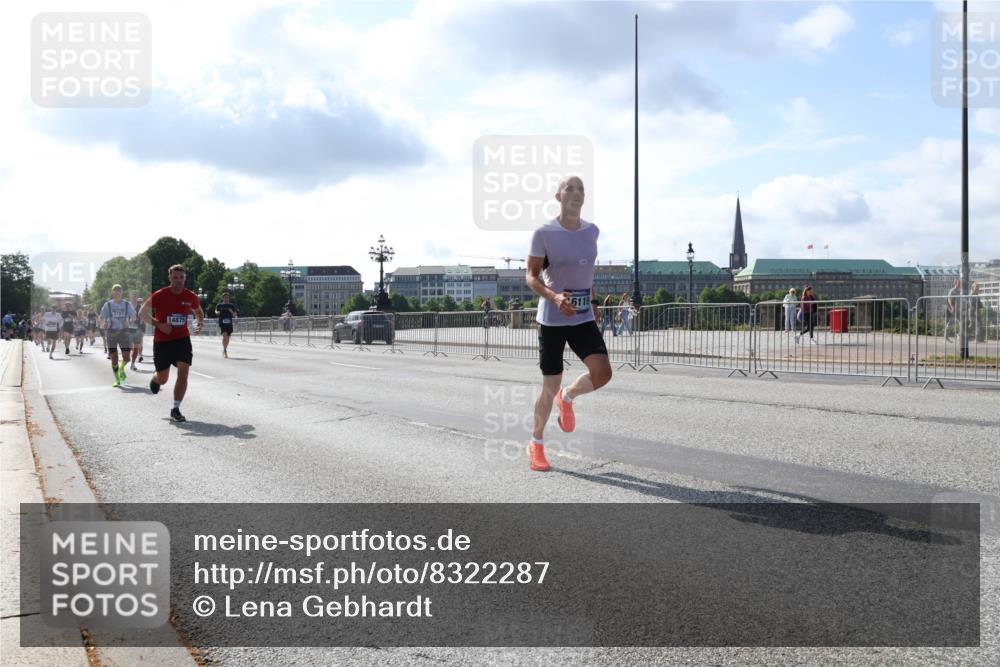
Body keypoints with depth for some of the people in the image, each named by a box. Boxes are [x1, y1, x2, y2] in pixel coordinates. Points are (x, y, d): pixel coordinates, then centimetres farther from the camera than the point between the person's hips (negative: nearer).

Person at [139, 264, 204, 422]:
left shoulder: (190, 297, -1)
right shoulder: (159, 295, -10)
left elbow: (199, 312, 18)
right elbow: (142, 313, -5)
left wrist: (199, 323, -4)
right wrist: (159, 325, -18)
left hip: (182, 339, 2)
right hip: (162, 340, -2)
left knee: (183, 371, -15)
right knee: (162, 379, 7)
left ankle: (175, 409, -7)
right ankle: (155, 379, 48)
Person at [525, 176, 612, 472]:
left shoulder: (592, 231, 4)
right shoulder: (544, 233, -11)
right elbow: (531, 277, -9)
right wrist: (554, 297, -26)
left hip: (584, 318, 4)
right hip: (552, 319, -4)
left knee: (602, 372, -15)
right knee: (550, 387, 0)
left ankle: (568, 397, 18)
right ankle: (536, 444, 22)